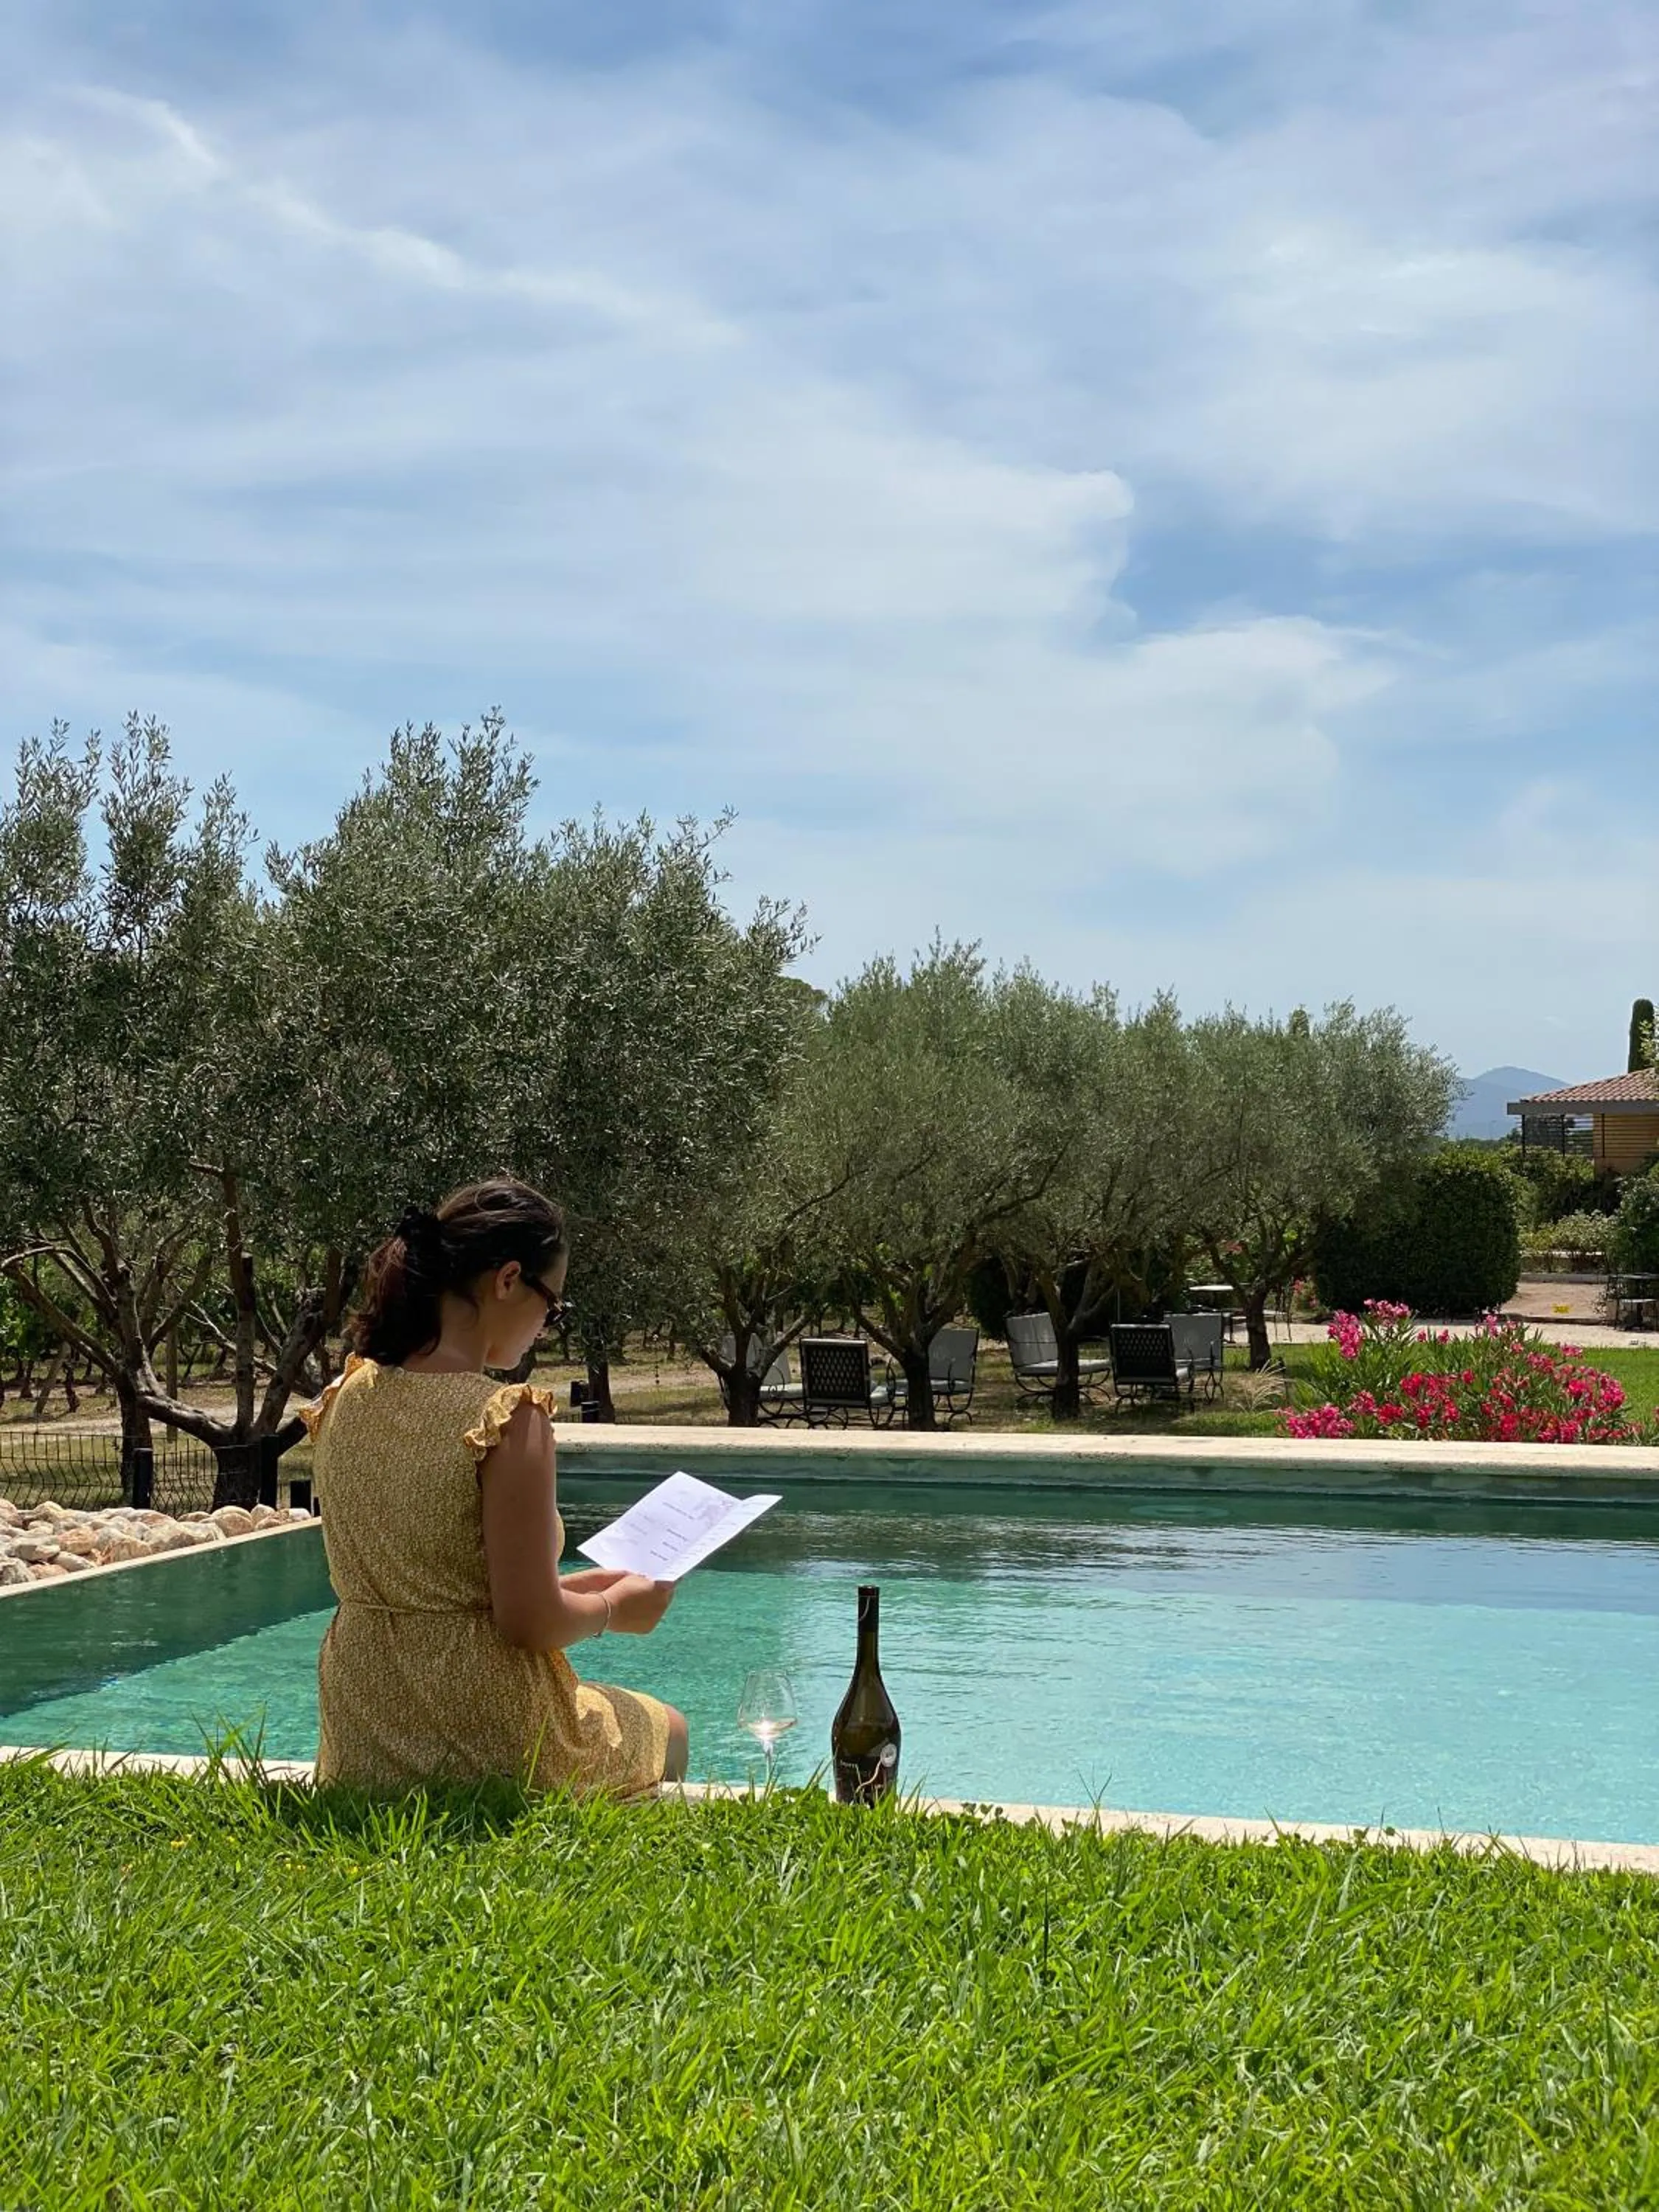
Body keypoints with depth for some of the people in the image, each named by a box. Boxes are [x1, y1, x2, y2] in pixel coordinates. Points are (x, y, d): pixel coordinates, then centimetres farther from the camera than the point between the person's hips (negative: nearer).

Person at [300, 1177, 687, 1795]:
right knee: (666, 1729, 26)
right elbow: (530, 1621, -21)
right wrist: (614, 1609, 0)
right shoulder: (509, 1417, -21)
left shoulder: (347, 1398, 1)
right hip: (481, 1738, -7)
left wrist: (574, 1587, 15)